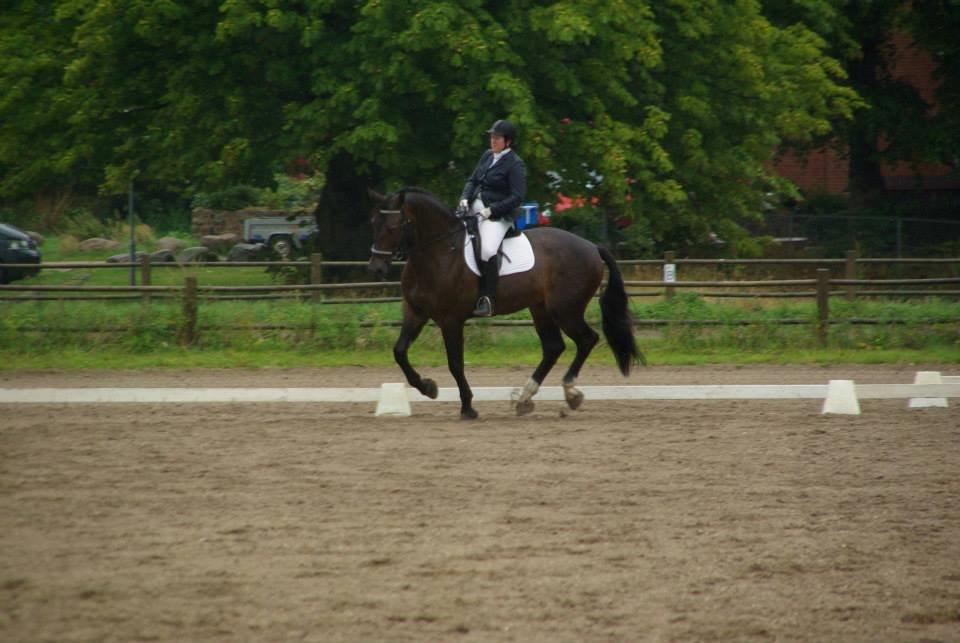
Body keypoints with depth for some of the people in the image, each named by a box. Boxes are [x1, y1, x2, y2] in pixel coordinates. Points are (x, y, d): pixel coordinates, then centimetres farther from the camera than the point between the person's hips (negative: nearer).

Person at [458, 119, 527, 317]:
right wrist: (465, 198, -1)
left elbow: (517, 197, -14)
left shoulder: (515, 164, -9)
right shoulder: (488, 156, 13)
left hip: (498, 215, -9)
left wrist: (492, 210, -19)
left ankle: (487, 300, -29)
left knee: (487, 250, -31)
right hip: (475, 207, 9)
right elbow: (473, 180, 19)